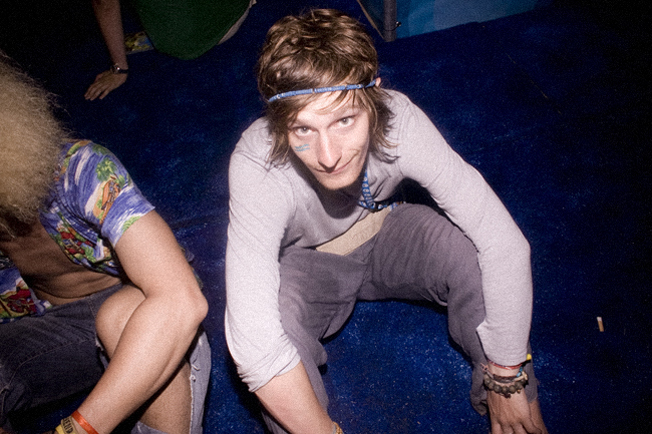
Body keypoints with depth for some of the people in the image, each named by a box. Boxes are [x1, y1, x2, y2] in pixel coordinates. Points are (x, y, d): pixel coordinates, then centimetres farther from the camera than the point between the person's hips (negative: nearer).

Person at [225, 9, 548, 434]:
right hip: (306, 265, -2)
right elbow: (253, 337, -43)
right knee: (265, 328, -35)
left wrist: (509, 383, -25)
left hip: (384, 233, 2)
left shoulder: (400, 123, -32)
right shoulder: (257, 167, -37)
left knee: (478, 253, -26)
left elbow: (507, 244, -30)